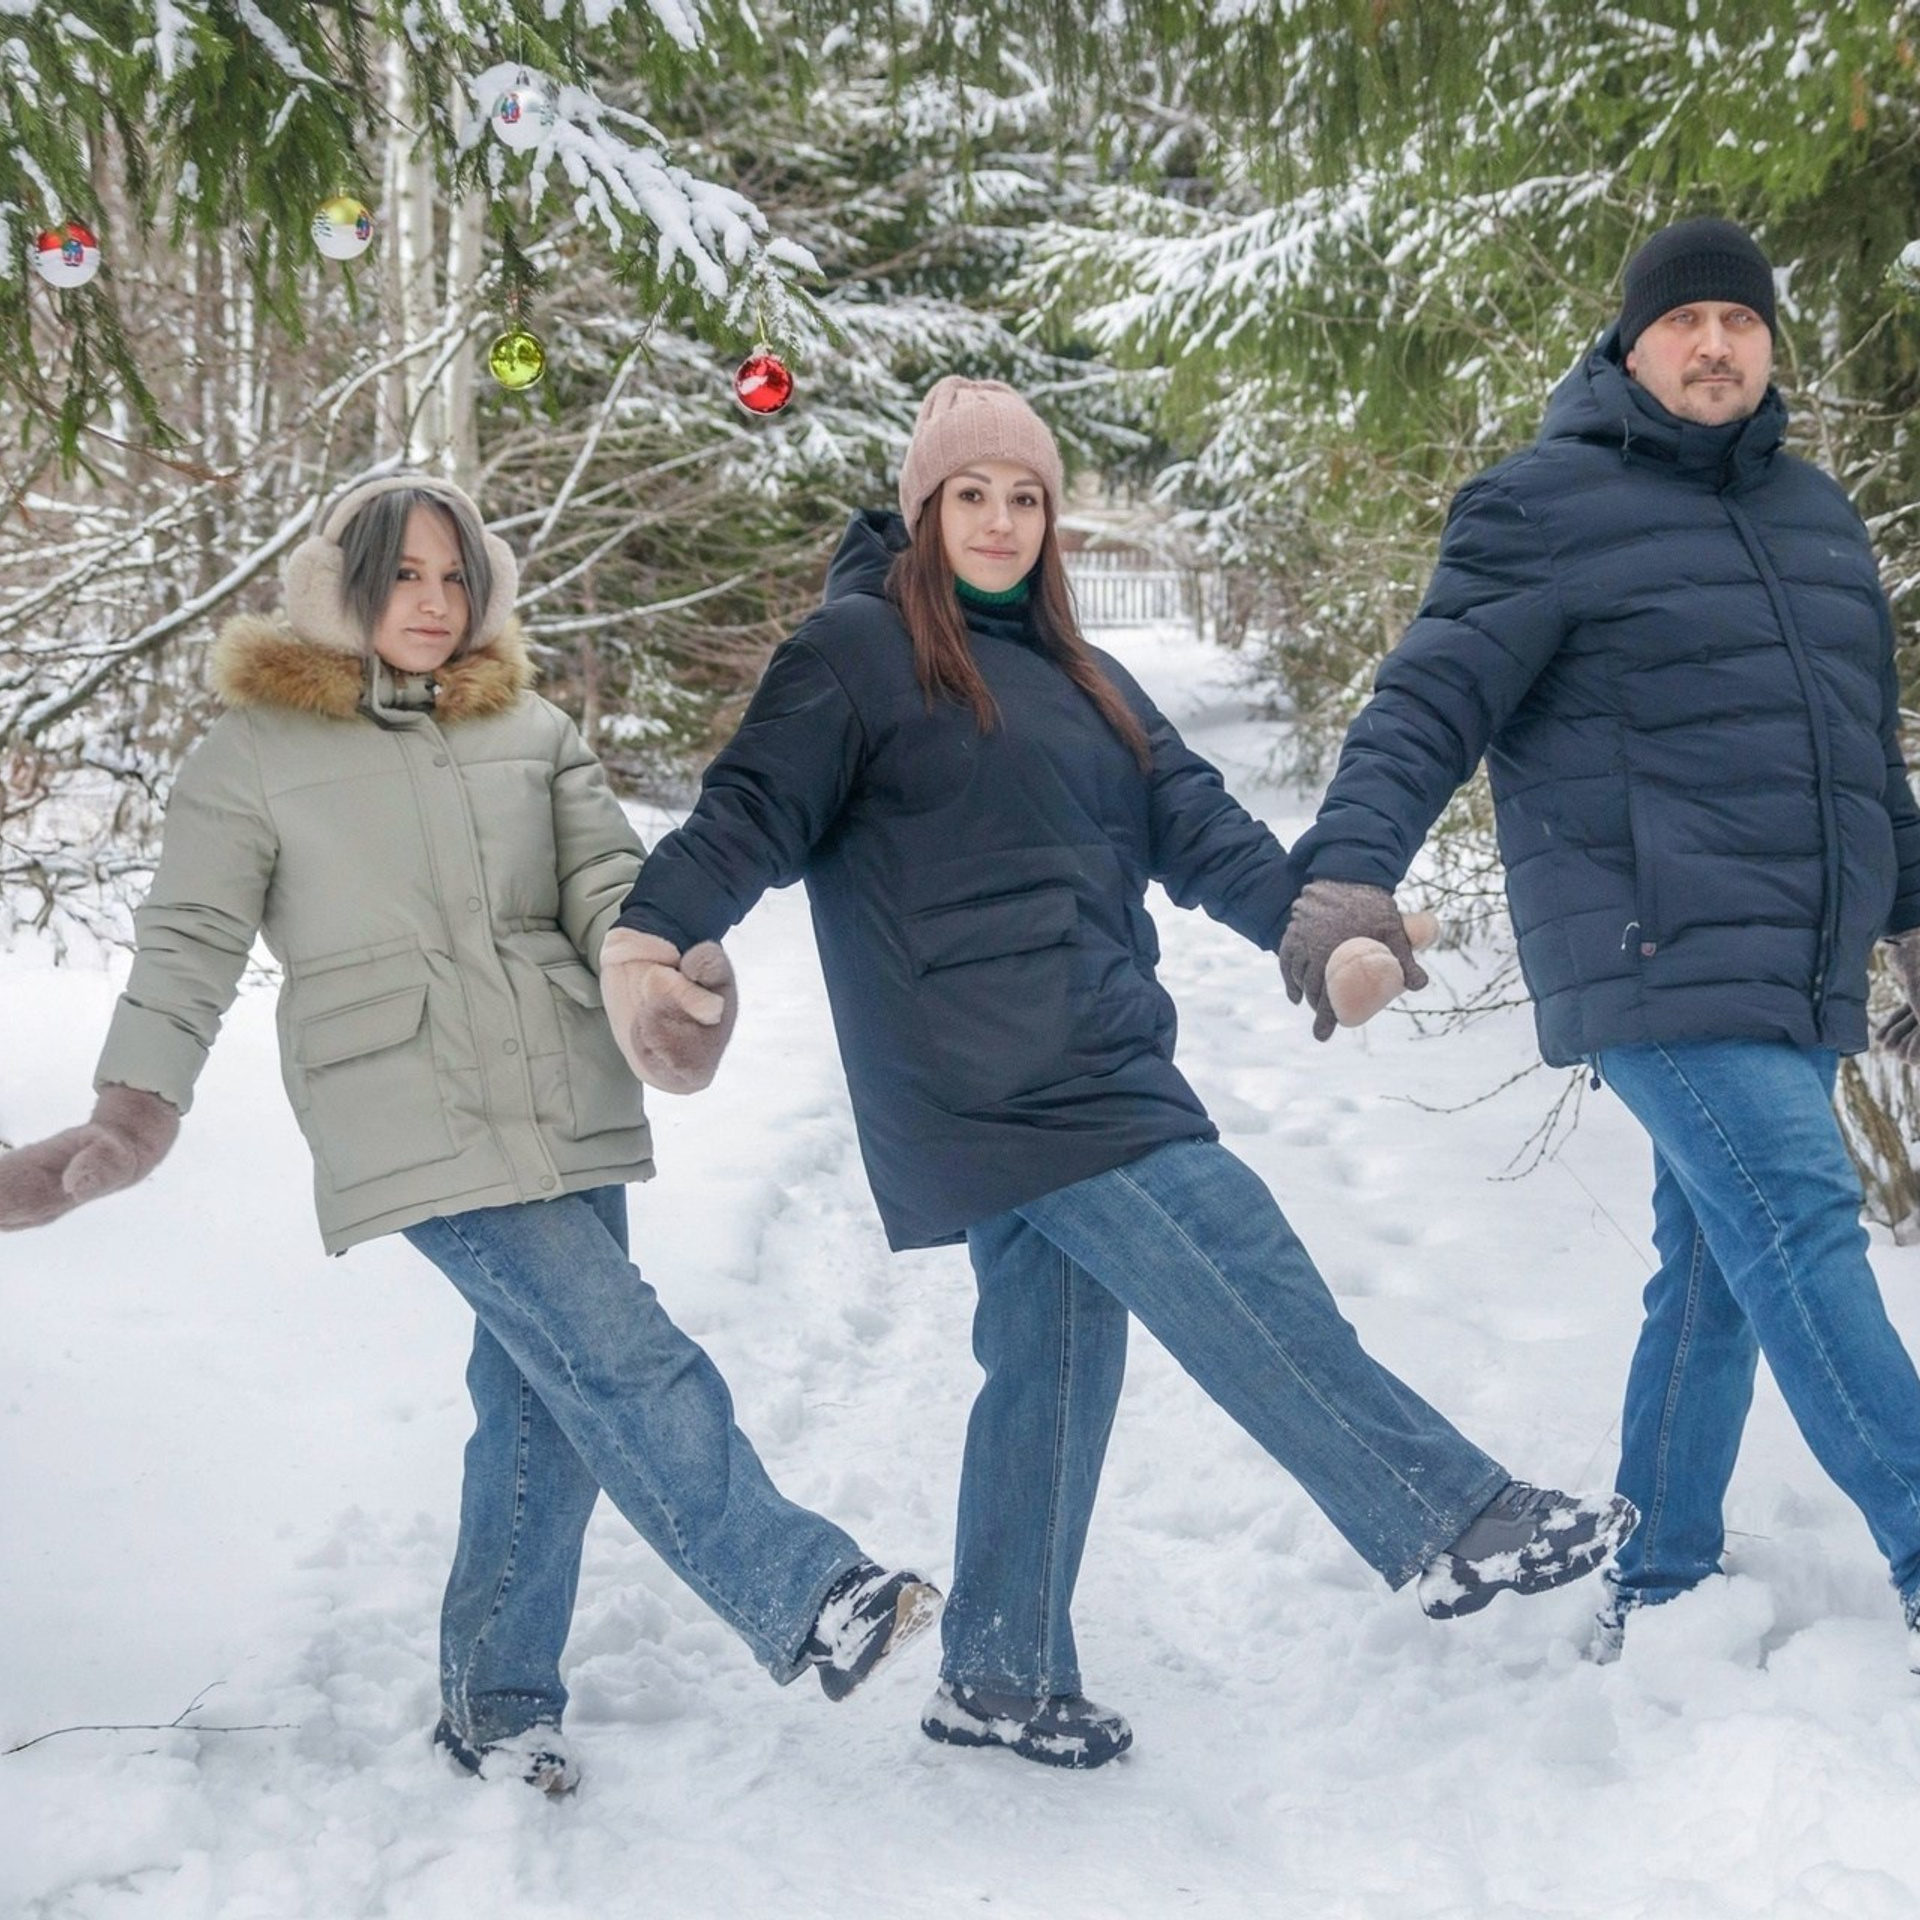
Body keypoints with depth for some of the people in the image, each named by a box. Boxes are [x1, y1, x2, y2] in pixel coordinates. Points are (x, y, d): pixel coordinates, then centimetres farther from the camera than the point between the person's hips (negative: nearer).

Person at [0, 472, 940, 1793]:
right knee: (628, 1361, -16)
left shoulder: (530, 729, 14)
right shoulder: (255, 751, 3)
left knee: (543, 1403, 6)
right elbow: (192, 943, 0)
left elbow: (606, 876, 5)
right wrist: (134, 1114, -12)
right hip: (418, 1126, -5)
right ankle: (811, 1602, -14)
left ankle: (498, 1704, 20)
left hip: (569, 1108, 5)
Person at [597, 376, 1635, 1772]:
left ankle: (1004, 1677, 20)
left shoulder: (1073, 674, 22)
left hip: (1085, 1067, 8)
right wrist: (652, 928, -23)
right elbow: (755, 808, -6)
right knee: (1249, 1278, -12)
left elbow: (1195, 825, 14)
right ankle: (1453, 1523, -7)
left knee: (1054, 1360, 10)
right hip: (991, 1073, -8)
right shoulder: (857, 650, 0)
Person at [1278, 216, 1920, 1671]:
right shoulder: (1548, 508, -3)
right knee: (1802, 1232, -17)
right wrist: (1349, 870, -26)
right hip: (1660, 965, -7)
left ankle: (1660, 1595, 21)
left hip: (1803, 980, 7)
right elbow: (1432, 702, -11)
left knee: (1721, 1276, 10)